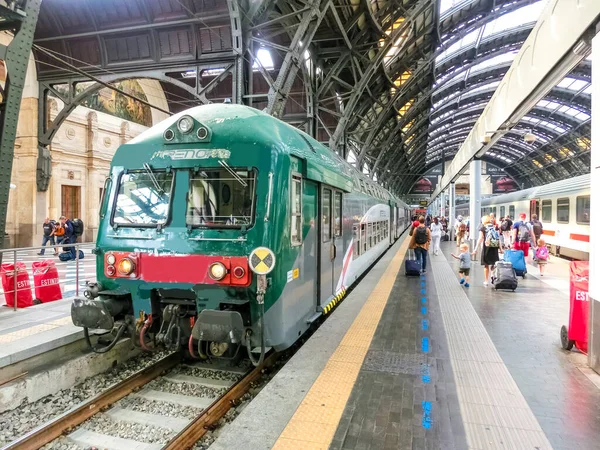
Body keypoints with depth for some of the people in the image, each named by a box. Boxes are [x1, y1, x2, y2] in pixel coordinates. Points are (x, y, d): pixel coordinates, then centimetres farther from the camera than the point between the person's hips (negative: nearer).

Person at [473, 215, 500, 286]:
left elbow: (480, 239, -8)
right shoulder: (494, 227, 11)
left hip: (486, 246, -3)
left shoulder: (482, 228, 0)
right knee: (494, 264, 12)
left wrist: (476, 249, -10)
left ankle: (486, 281, 9)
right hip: (495, 247, 3)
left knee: (486, 265, 6)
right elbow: (498, 238, 8)